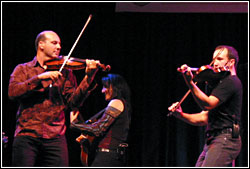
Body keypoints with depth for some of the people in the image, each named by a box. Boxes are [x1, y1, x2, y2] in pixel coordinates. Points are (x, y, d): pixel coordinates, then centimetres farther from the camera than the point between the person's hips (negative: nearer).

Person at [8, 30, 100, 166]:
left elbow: (73, 103, 3)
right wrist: (40, 78, -14)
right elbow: (13, 92, -6)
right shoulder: (23, 69, 13)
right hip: (26, 136, -1)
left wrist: (88, 77, -9)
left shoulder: (65, 72, 15)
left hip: (55, 137, 1)